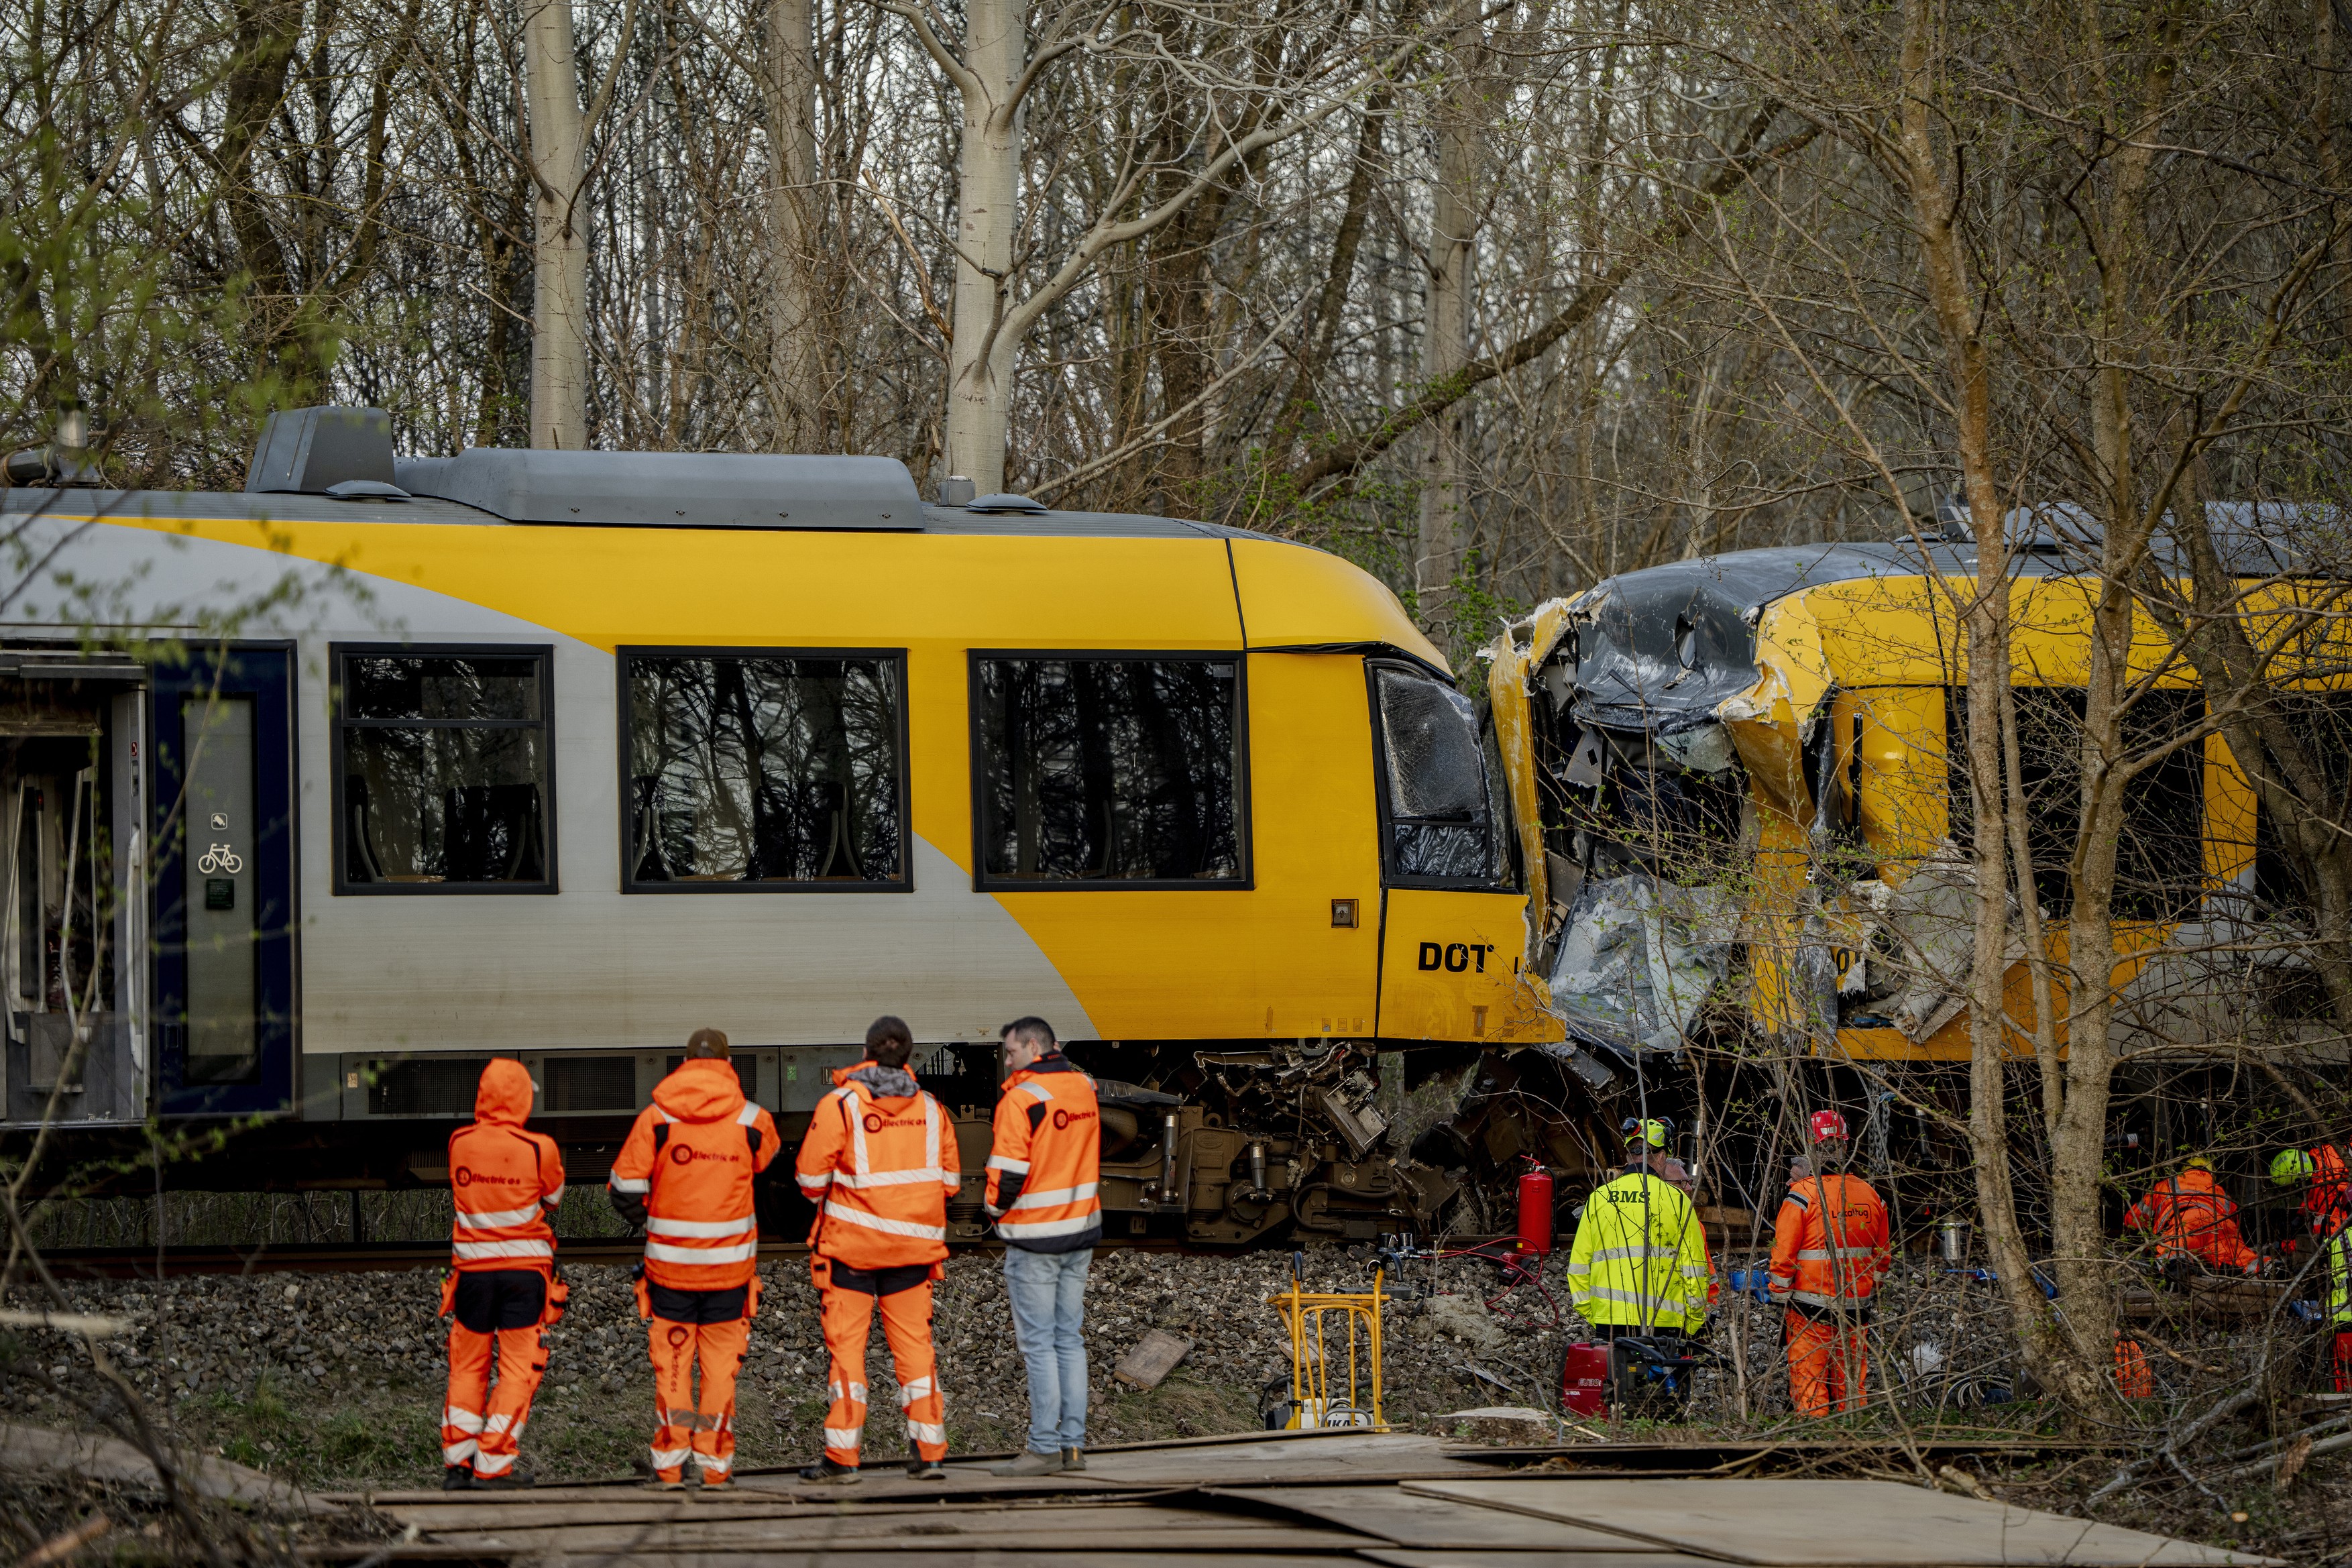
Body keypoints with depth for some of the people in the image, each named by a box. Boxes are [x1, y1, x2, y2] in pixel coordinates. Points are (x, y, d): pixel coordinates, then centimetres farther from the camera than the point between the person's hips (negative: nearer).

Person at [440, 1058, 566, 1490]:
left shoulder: (459, 1143, -4)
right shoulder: (538, 1149, -11)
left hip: (472, 1268, 3)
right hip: (525, 1268, -3)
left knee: (467, 1367, 14)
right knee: (518, 1369, 3)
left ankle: (457, 1461, 14)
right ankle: (493, 1464, -1)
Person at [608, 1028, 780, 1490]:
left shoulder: (655, 1118, -7)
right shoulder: (752, 1122, -4)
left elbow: (624, 1190, -5)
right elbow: (767, 1157, 19)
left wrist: (646, 1220, 15)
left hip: (669, 1260, -1)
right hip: (731, 1263, 1)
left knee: (671, 1364, 7)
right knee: (721, 1363, 8)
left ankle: (669, 1465, 6)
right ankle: (715, 1463, 8)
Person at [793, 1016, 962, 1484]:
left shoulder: (840, 1105, -10)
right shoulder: (929, 1109, 2)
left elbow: (811, 1176, -9)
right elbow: (950, 1179, 8)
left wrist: (828, 1199, 13)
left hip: (851, 1243, -3)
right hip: (914, 1245, 3)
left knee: (847, 1346, 1)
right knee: (914, 1344, 9)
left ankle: (842, 1457, 0)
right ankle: (928, 1451, 7)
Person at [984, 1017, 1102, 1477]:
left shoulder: (1022, 1099, -16)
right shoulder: (1084, 1089, 7)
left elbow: (1009, 1173, -17)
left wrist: (996, 1209, 2)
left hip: (1035, 1237, -7)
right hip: (1082, 1231, 7)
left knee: (1038, 1343, -3)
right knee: (1070, 1339, 11)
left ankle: (1044, 1447, -5)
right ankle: (1073, 1444, 10)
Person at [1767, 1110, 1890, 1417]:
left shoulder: (1802, 1195, -12)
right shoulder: (1870, 1195, 6)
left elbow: (1783, 1254, -11)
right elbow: (1882, 1256, 15)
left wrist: (1778, 1296, 2)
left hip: (1810, 1308, -5)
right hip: (1856, 1310, 5)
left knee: (1809, 1381, -1)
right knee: (1853, 1384, 11)